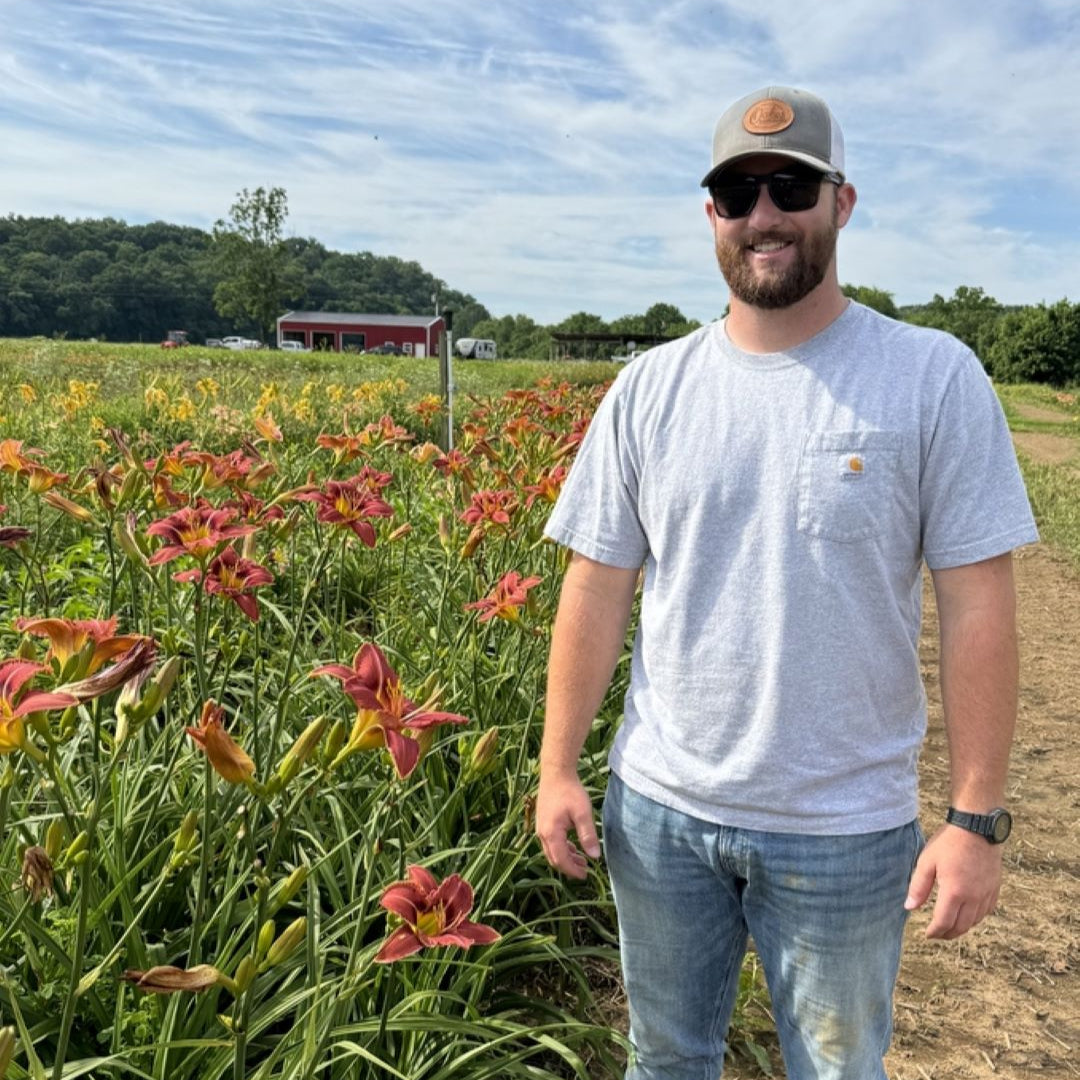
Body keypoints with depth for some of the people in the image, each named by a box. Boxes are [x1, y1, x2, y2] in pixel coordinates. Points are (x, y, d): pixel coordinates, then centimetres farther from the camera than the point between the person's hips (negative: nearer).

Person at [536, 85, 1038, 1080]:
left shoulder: (936, 378, -9)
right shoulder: (648, 389, -2)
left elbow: (978, 607, -9)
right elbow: (597, 589, 0)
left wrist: (977, 819, -9)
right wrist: (558, 767, 0)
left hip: (847, 830, -2)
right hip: (657, 809, 3)